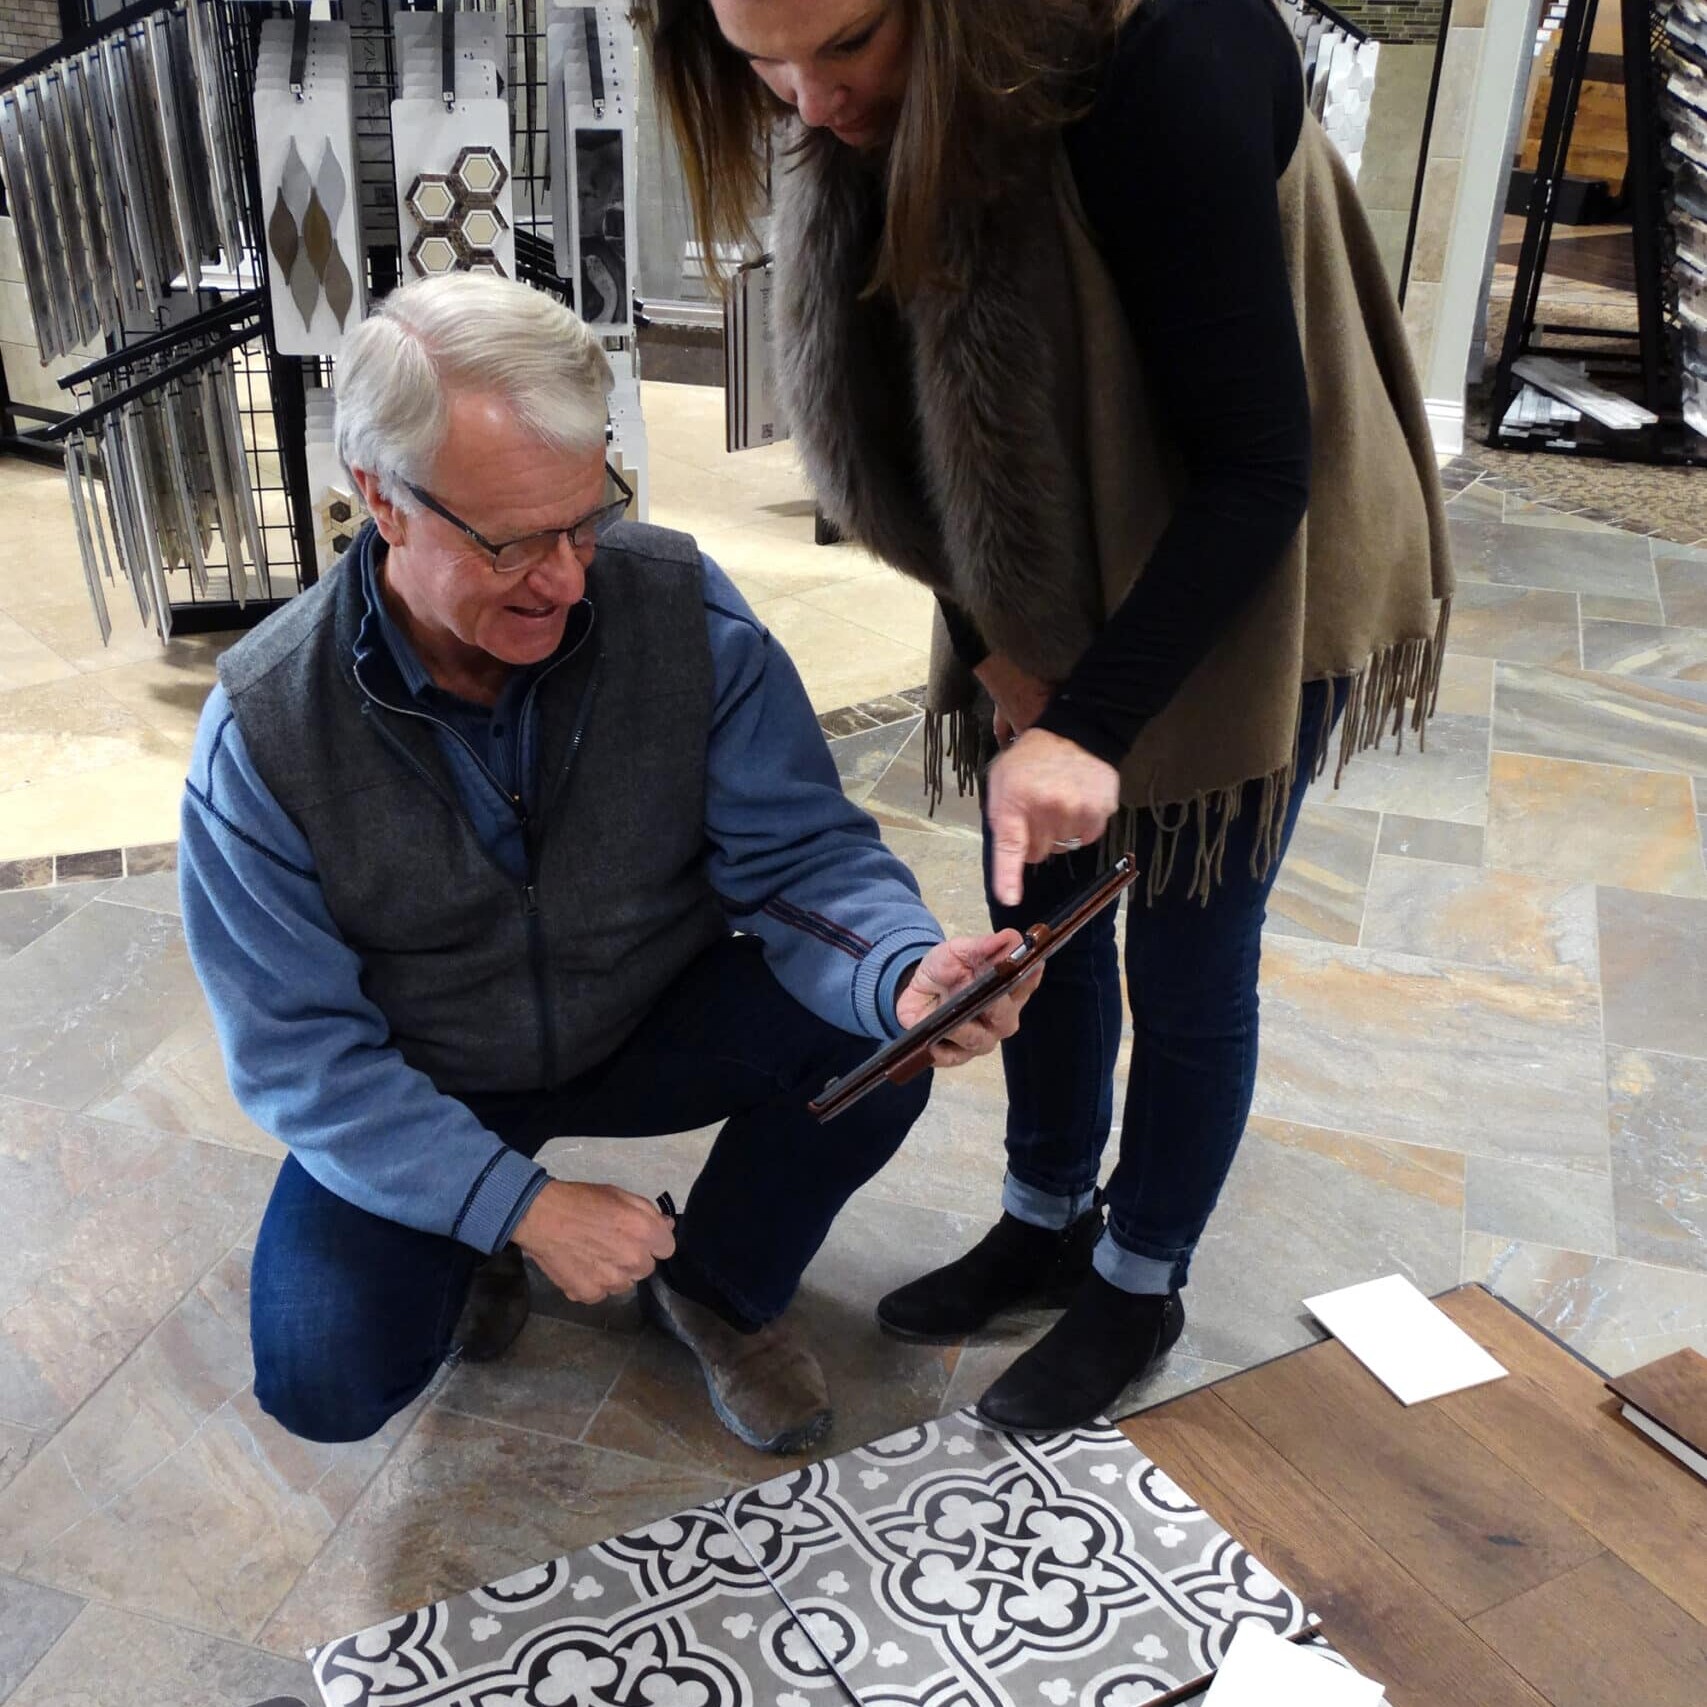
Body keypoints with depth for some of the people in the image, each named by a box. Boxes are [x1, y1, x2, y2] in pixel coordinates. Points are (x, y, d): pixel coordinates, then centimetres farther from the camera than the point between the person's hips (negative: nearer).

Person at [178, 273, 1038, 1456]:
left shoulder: (681, 606, -21)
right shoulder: (263, 732, -24)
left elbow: (799, 849, -20)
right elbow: (301, 1048, -19)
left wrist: (908, 974, -43)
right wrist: (521, 1204, -27)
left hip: (652, 1022, 2)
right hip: (414, 1092, -1)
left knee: (872, 1039, -25)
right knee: (325, 1382, -21)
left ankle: (722, 1288, 6)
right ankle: (478, 1247, 16)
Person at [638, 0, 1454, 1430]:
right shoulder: (867, 115, -11)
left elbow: (1255, 466, -27)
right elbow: (895, 405, 0)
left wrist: (1094, 723, -32)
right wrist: (991, 637, -8)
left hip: (1232, 590, -6)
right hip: (1041, 588, 6)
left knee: (1184, 963, 8)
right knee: (1036, 914, 17)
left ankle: (1140, 1286, 32)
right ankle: (1046, 1220, 40)